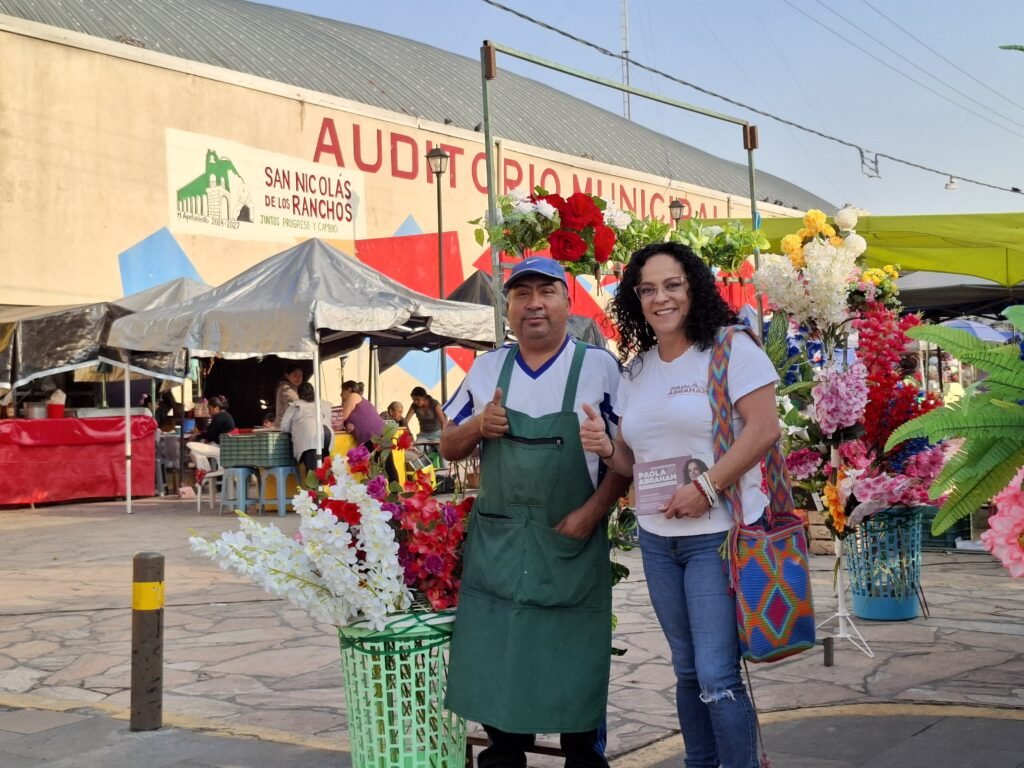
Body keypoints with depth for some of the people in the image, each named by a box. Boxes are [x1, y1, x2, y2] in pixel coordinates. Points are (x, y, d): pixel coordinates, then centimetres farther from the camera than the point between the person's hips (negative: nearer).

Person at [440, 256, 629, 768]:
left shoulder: (599, 367, -4)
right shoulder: (486, 369, 7)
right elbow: (449, 447, 12)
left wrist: (591, 512, -15)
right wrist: (479, 425, -9)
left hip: (572, 542, -3)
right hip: (495, 541, 3)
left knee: (575, 666, 6)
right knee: (494, 663, 8)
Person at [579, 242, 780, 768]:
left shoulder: (730, 348, -6)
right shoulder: (636, 370, 13)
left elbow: (764, 429, -15)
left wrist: (706, 487, -21)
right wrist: (605, 449, -6)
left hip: (718, 534, -6)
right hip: (657, 539, 7)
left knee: (716, 675, -9)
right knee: (687, 670, 14)